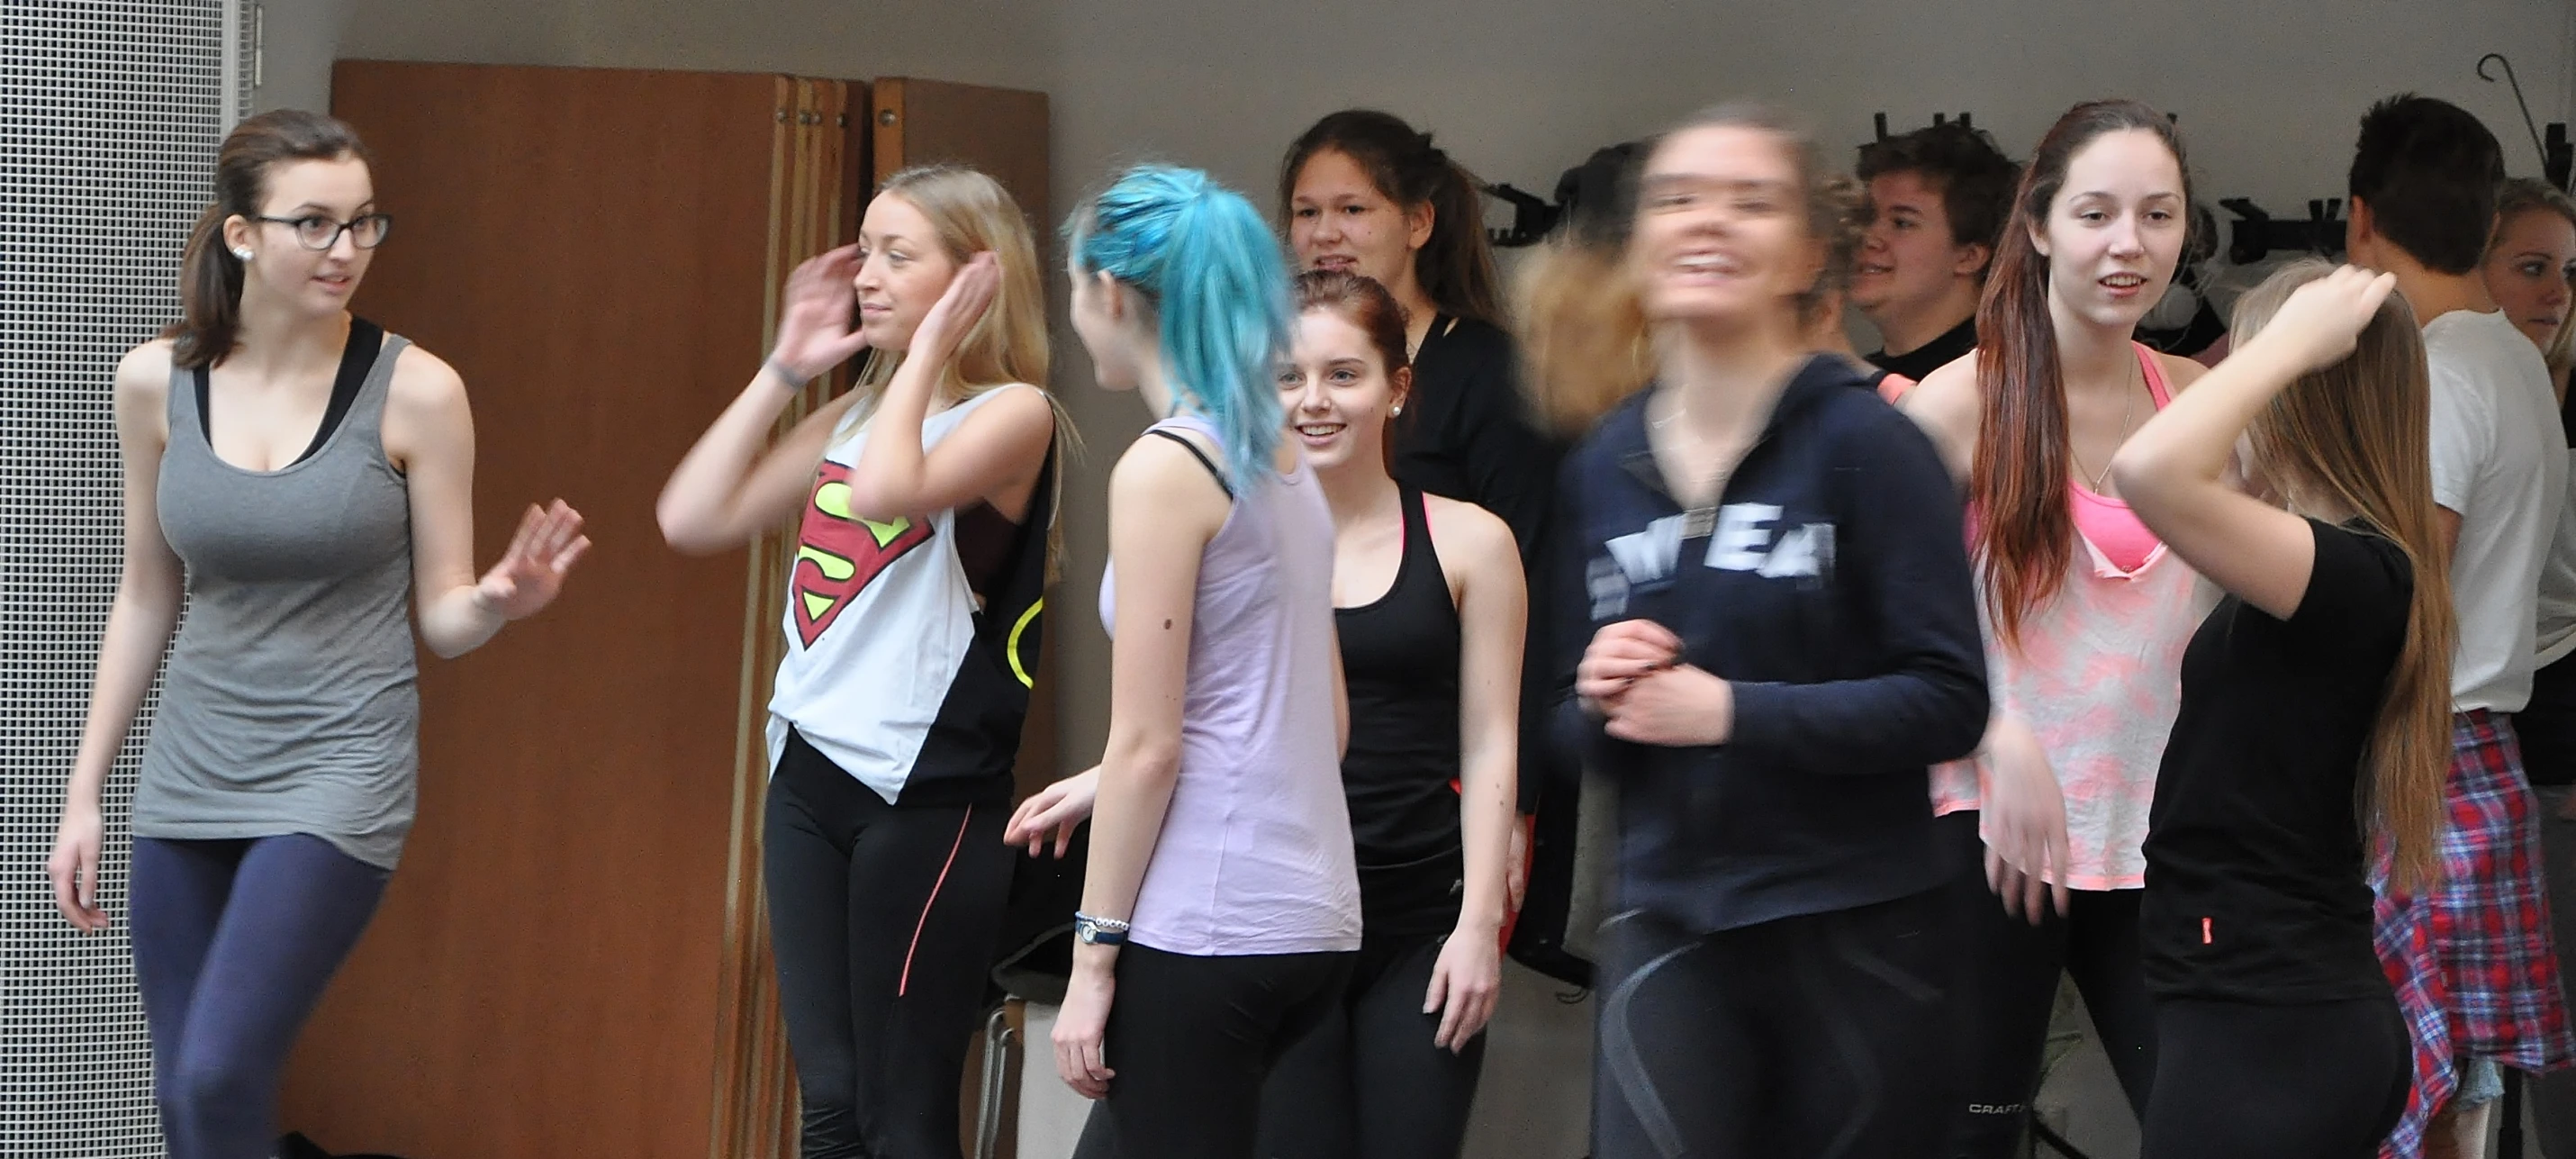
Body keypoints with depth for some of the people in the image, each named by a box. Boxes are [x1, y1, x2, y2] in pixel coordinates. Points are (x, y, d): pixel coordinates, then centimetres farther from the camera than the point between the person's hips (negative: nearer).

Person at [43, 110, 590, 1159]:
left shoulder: (415, 391, -9)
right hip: (193, 770, 4)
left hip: (341, 767, -4)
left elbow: (442, 619, -2)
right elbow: (146, 597, 10)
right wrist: (85, 792, 10)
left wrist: (501, 600, -25)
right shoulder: (156, 381, 0)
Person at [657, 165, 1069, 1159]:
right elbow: (693, 519, 10)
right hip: (809, 778, 7)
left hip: (927, 796, -7)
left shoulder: (1012, 414, -7)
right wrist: (785, 369, 9)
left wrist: (930, 345, -14)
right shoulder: (857, 415, 15)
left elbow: (889, 491, -27)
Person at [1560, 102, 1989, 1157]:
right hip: (1666, 925, 3)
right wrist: (1596, 704, -6)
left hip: (1853, 930, -3)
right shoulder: (1604, 465, 8)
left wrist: (1733, 712, -20)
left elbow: (1950, 701, -13)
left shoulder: (1864, 442, -8)